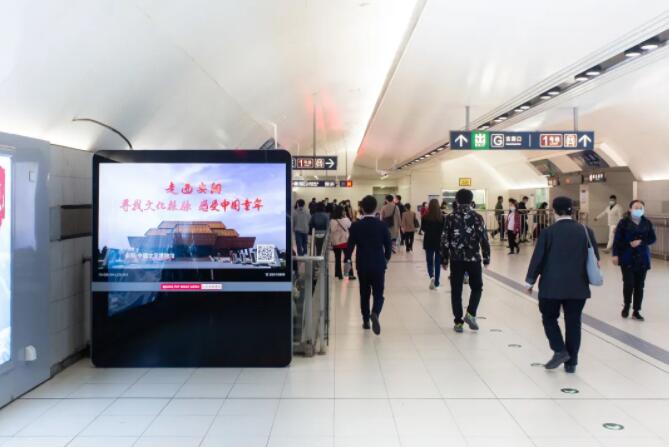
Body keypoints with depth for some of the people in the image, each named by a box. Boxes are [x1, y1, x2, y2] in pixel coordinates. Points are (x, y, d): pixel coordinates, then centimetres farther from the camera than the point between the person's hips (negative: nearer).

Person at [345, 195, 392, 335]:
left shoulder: (355, 225, -6)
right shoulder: (382, 225, -6)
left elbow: (350, 245, -5)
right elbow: (388, 245, -1)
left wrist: (347, 260, 8)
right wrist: (387, 258, 18)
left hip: (362, 265, 1)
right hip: (379, 264, -1)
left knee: (364, 293, 16)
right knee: (378, 293, 4)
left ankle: (366, 321, 21)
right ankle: (375, 314, -23)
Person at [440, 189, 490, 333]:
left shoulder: (450, 218, -2)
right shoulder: (477, 217, -4)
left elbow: (445, 240, -2)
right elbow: (484, 240, -5)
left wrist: (444, 259, 7)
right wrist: (486, 258, 4)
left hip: (456, 259, 1)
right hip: (474, 259, -1)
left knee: (456, 291, 8)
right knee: (477, 288, 18)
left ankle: (458, 322, 8)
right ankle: (470, 313, 1)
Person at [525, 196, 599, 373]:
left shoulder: (548, 232, -8)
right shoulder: (586, 231, 2)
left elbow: (538, 258, -6)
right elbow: (595, 258, 9)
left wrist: (530, 281, 5)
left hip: (552, 285, -3)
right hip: (578, 286, 3)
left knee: (549, 317, 15)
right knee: (573, 322, 10)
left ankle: (559, 351, -1)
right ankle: (571, 362, 13)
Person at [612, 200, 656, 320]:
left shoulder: (647, 223, 4)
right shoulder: (624, 222, -6)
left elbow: (653, 238, 4)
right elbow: (617, 239, -6)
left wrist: (641, 241, -14)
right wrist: (615, 254, -12)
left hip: (642, 258, 3)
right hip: (627, 258, -3)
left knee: (639, 285, 5)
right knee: (628, 283, -9)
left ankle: (636, 311, 15)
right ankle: (626, 306, 16)